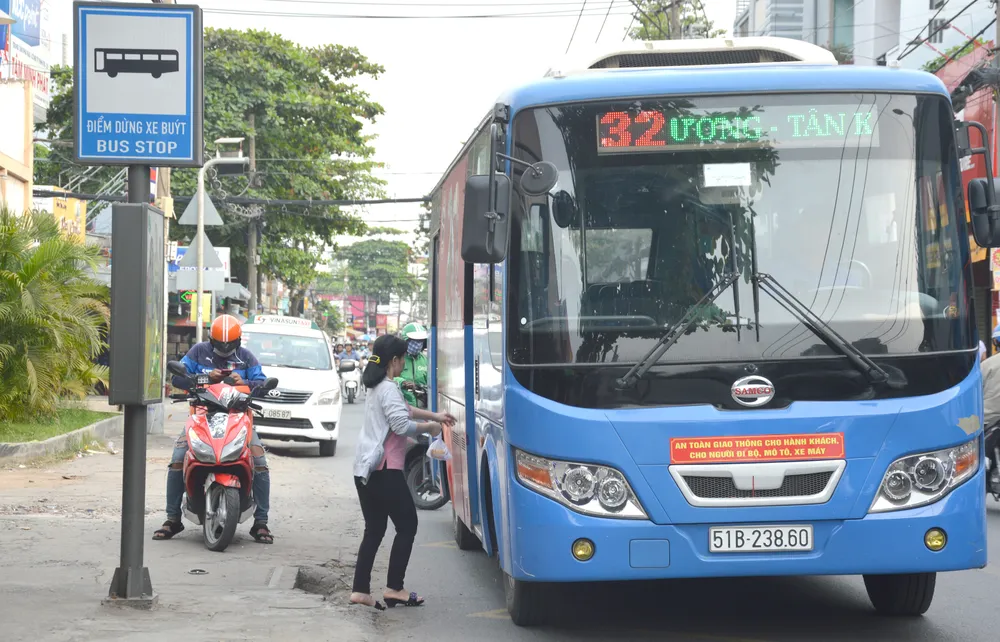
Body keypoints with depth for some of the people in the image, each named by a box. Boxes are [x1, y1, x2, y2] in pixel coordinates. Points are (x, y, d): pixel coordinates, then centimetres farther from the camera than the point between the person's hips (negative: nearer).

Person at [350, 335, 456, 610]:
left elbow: (402, 410, 32)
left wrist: (434, 415, 30)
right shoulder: (388, 389, -13)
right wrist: (429, 427, -5)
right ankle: (394, 588, 0)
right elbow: (402, 425, -21)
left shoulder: (376, 388, 18)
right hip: (384, 469, -10)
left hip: (365, 469, 10)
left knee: (374, 530, 11)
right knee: (407, 526, 0)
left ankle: (360, 590, 7)